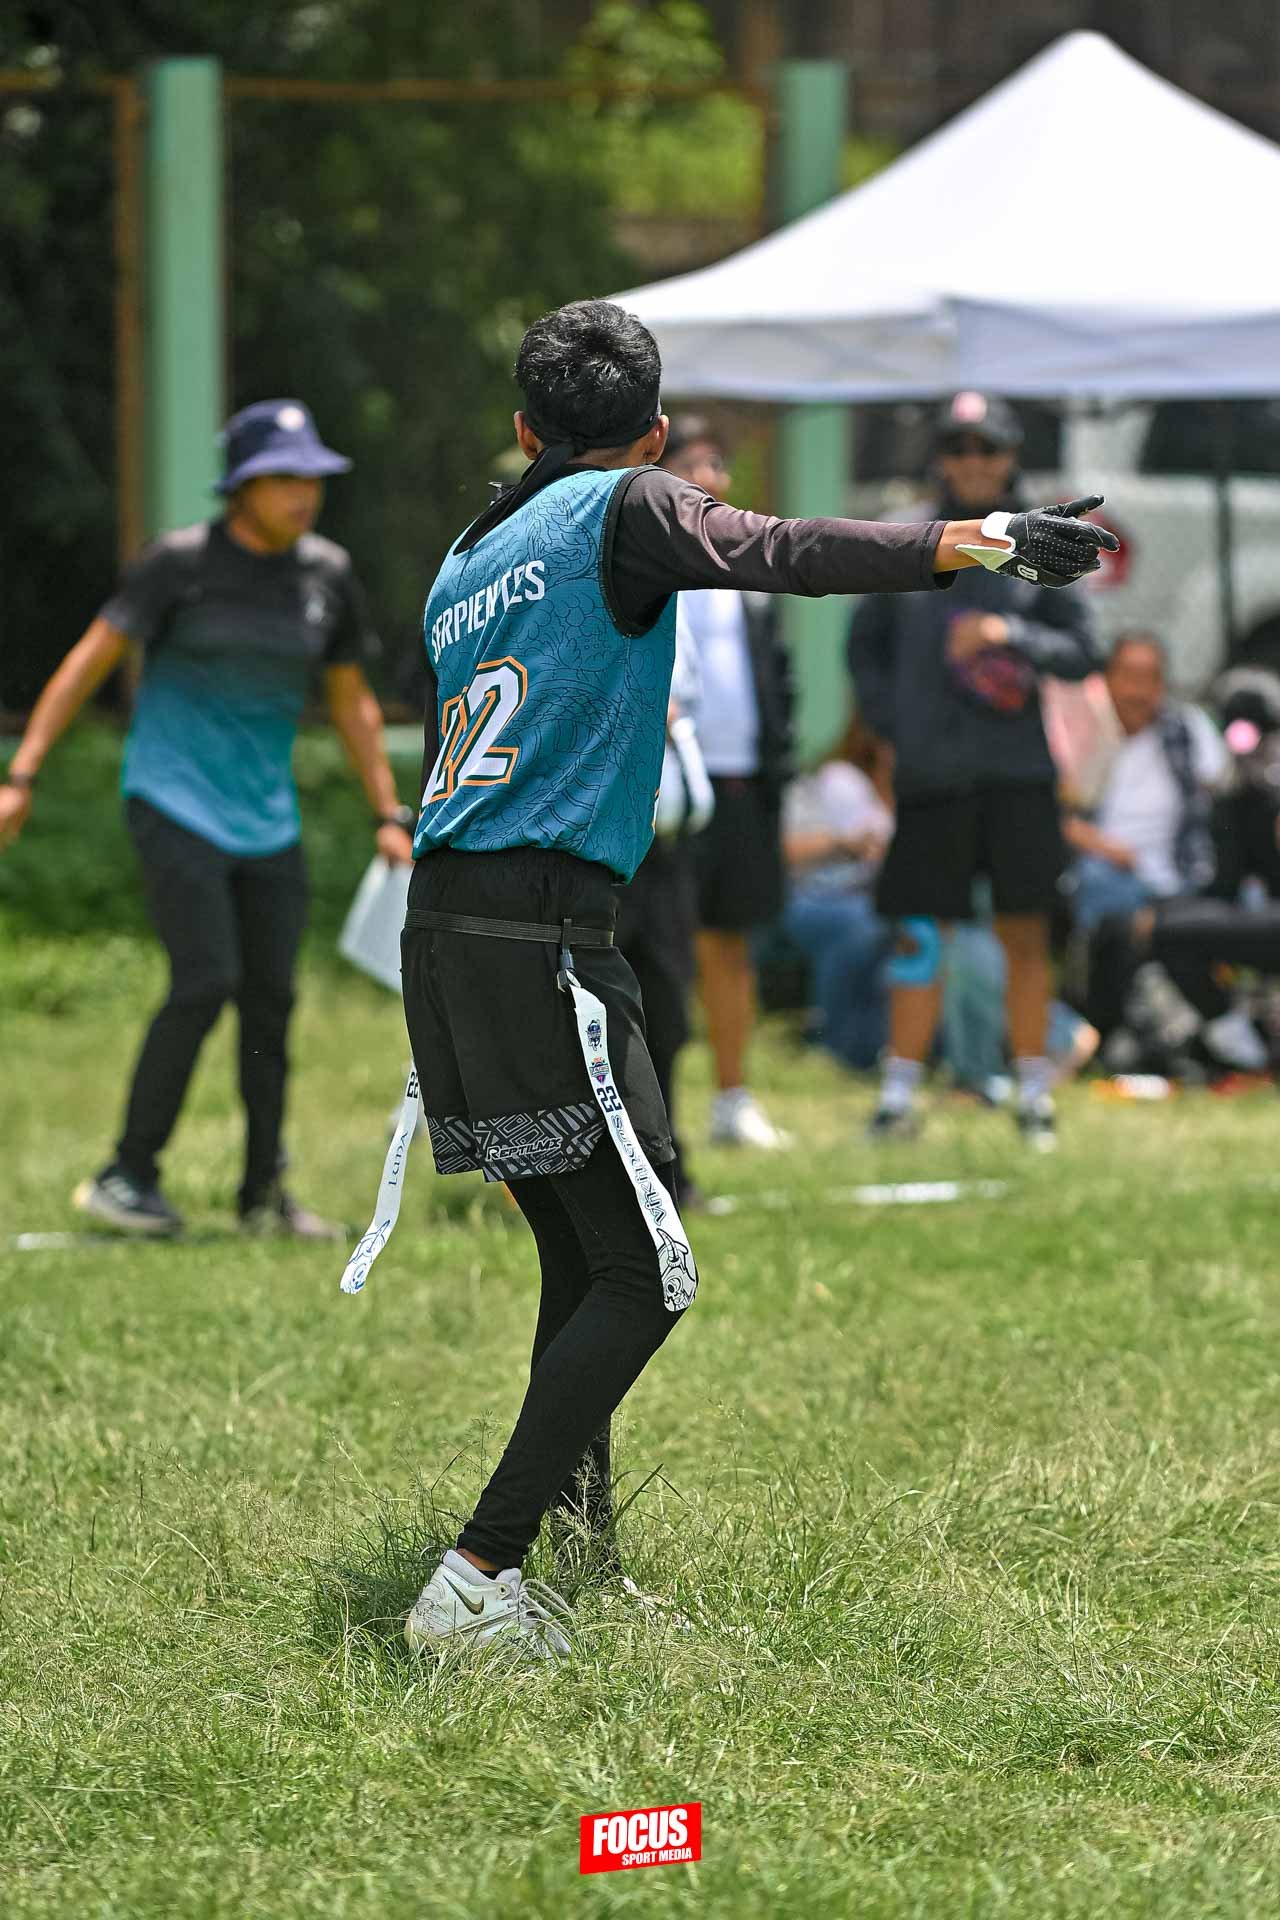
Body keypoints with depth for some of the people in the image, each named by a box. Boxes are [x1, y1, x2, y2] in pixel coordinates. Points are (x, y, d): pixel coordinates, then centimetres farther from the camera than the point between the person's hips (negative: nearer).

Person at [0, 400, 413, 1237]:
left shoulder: (328, 575, 6)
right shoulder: (181, 562, -8)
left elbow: (352, 701, 17)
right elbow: (90, 661, -6)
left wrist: (390, 816, 15)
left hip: (267, 818, 5)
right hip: (173, 802, -5)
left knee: (272, 998, 4)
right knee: (205, 981, -16)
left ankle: (264, 1193, 15)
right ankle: (127, 1176, -6)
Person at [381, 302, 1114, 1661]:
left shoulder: (462, 567, 21)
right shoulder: (624, 506, -1)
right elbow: (778, 554, -19)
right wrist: (980, 541, -27)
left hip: (440, 928, 8)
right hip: (538, 934, -8)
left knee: (581, 1262, 16)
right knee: (641, 1278, -9)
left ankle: (579, 1554, 20)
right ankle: (478, 1578, -16)